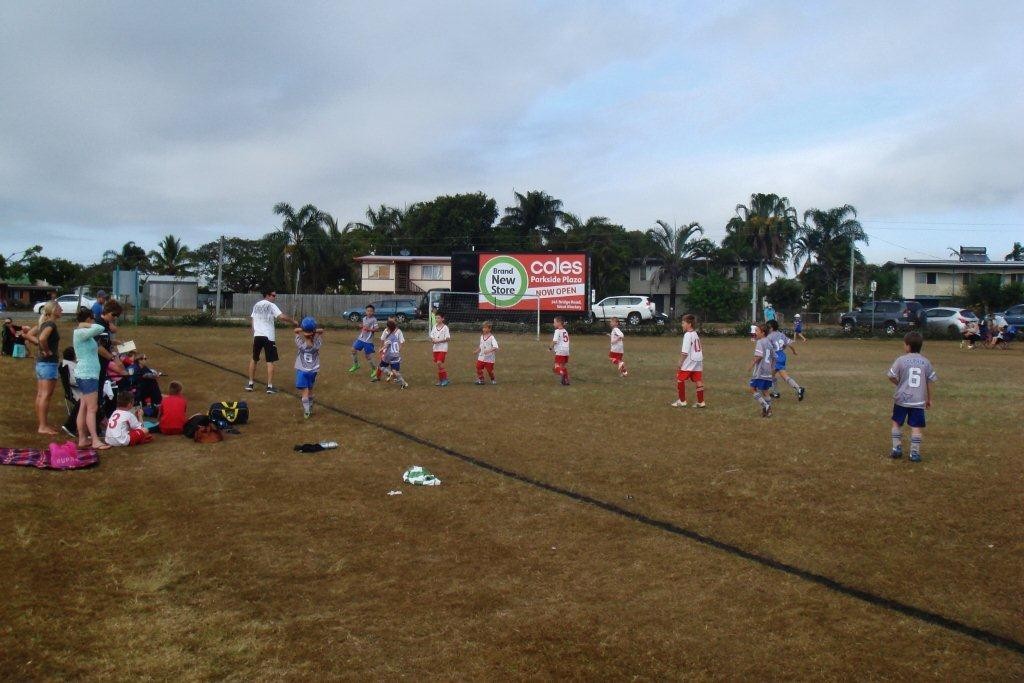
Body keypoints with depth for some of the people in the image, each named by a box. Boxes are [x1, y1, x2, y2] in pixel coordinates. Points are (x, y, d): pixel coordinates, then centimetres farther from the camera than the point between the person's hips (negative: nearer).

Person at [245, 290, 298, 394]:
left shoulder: (256, 306, 13)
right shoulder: (271, 306, -6)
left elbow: (253, 322, 14)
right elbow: (282, 317, -19)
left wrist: (254, 335, 18)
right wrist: (293, 321, -6)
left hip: (257, 336, 5)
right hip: (268, 336, -5)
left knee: (254, 359, 18)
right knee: (270, 361, 0)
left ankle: (251, 384, 19)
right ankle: (269, 386, -2)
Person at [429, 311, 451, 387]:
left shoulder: (445, 327, -8)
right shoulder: (434, 327, 9)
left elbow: (448, 338, -11)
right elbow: (431, 336, 13)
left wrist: (439, 341, -19)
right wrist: (432, 340, -10)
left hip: (443, 348, -6)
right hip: (435, 348, 6)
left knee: (439, 363, -17)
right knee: (437, 364, 8)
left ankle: (445, 378, -4)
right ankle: (440, 380, 17)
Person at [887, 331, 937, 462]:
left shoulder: (901, 360, -6)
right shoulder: (926, 362, 2)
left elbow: (891, 377, -5)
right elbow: (929, 382, 7)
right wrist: (929, 399, 16)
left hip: (902, 398, -1)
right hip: (918, 401, 1)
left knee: (897, 423, 14)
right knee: (916, 427, 3)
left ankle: (897, 448, 15)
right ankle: (914, 453, 2)